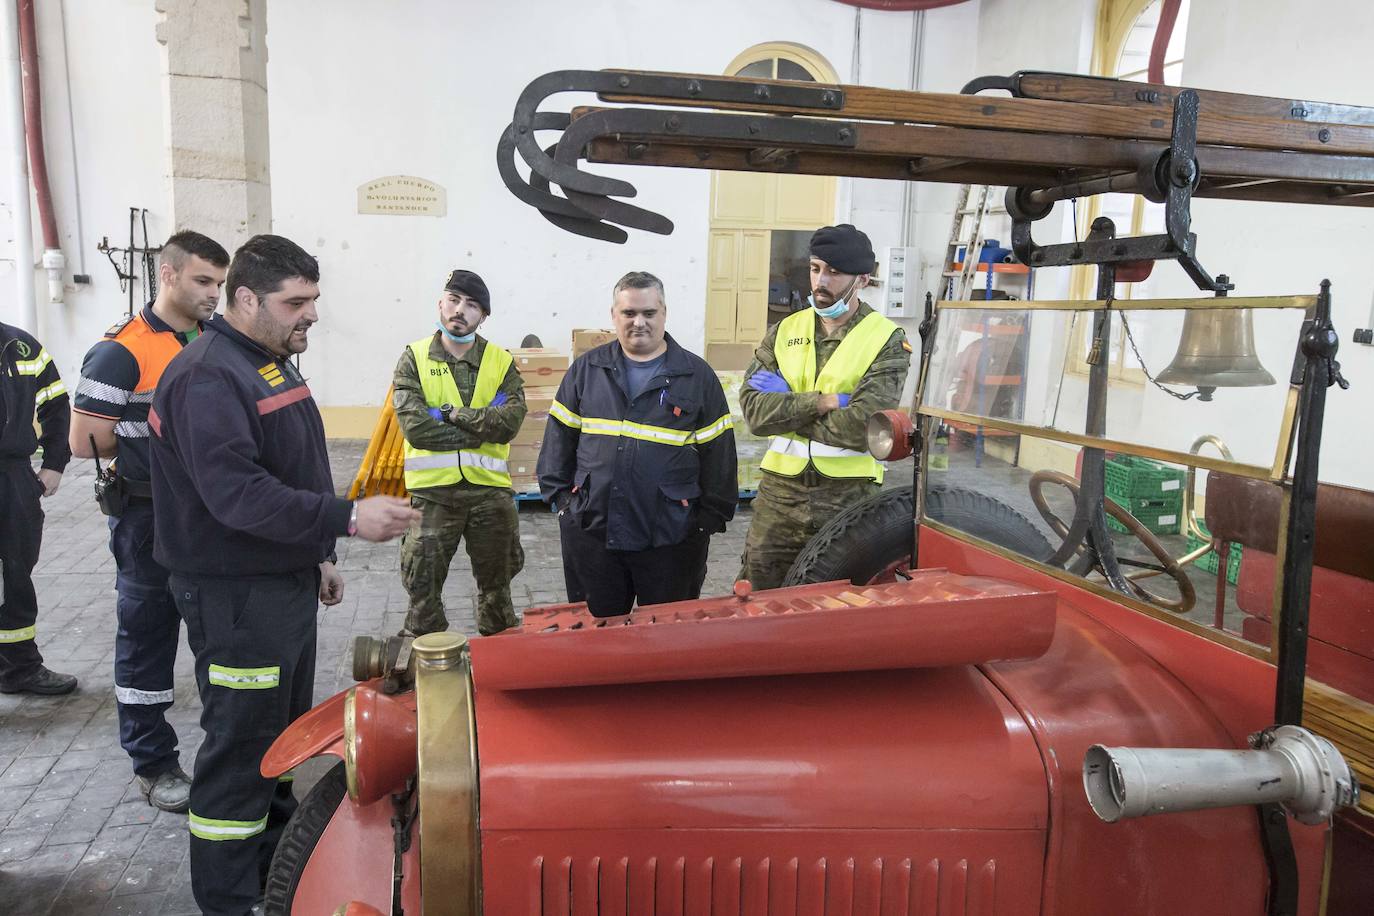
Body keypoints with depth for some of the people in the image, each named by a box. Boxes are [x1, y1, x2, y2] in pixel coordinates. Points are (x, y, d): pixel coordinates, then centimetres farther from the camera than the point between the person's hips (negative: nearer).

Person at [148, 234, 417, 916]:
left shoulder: (273, 365, 12)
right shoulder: (208, 377, -20)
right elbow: (236, 492, -31)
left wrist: (319, 553, 20)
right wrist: (347, 519, -34)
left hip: (286, 583, 10)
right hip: (235, 597, -10)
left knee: (283, 732, 21)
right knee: (240, 746, 0)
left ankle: (278, 857, 39)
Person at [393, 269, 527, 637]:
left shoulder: (501, 362, 3)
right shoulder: (414, 358, -1)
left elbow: (511, 421, -13)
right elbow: (413, 425, -15)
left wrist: (453, 414, -16)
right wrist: (482, 428, -13)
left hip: (490, 489, 2)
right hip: (432, 490, -1)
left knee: (497, 583, 16)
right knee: (423, 586, 7)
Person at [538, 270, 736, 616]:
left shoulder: (697, 376, 1)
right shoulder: (586, 369, 7)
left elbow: (718, 452, 2)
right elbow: (560, 436, 10)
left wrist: (711, 518, -1)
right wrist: (559, 494, 3)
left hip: (672, 538, -1)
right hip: (590, 531, 2)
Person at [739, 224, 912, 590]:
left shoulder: (888, 340, -5)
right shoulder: (784, 330, 7)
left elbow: (861, 426, -18)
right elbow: (753, 410, -6)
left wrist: (785, 408, -10)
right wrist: (823, 402, -15)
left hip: (849, 494, -3)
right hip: (780, 489, 3)